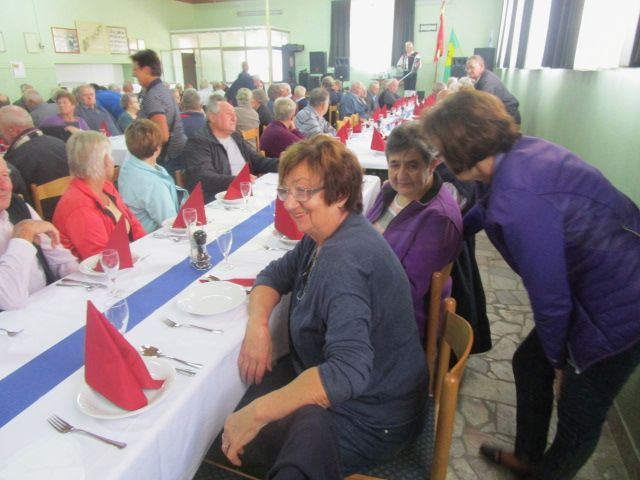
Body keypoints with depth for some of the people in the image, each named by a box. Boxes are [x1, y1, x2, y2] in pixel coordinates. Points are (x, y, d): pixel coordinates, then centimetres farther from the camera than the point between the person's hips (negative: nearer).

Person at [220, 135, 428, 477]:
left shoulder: (344, 259, -31)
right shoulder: (323, 235, 0)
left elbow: (348, 372, -40)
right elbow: (275, 274, 9)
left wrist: (256, 414, -36)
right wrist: (257, 324, -11)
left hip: (369, 419, -8)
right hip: (332, 390, 9)